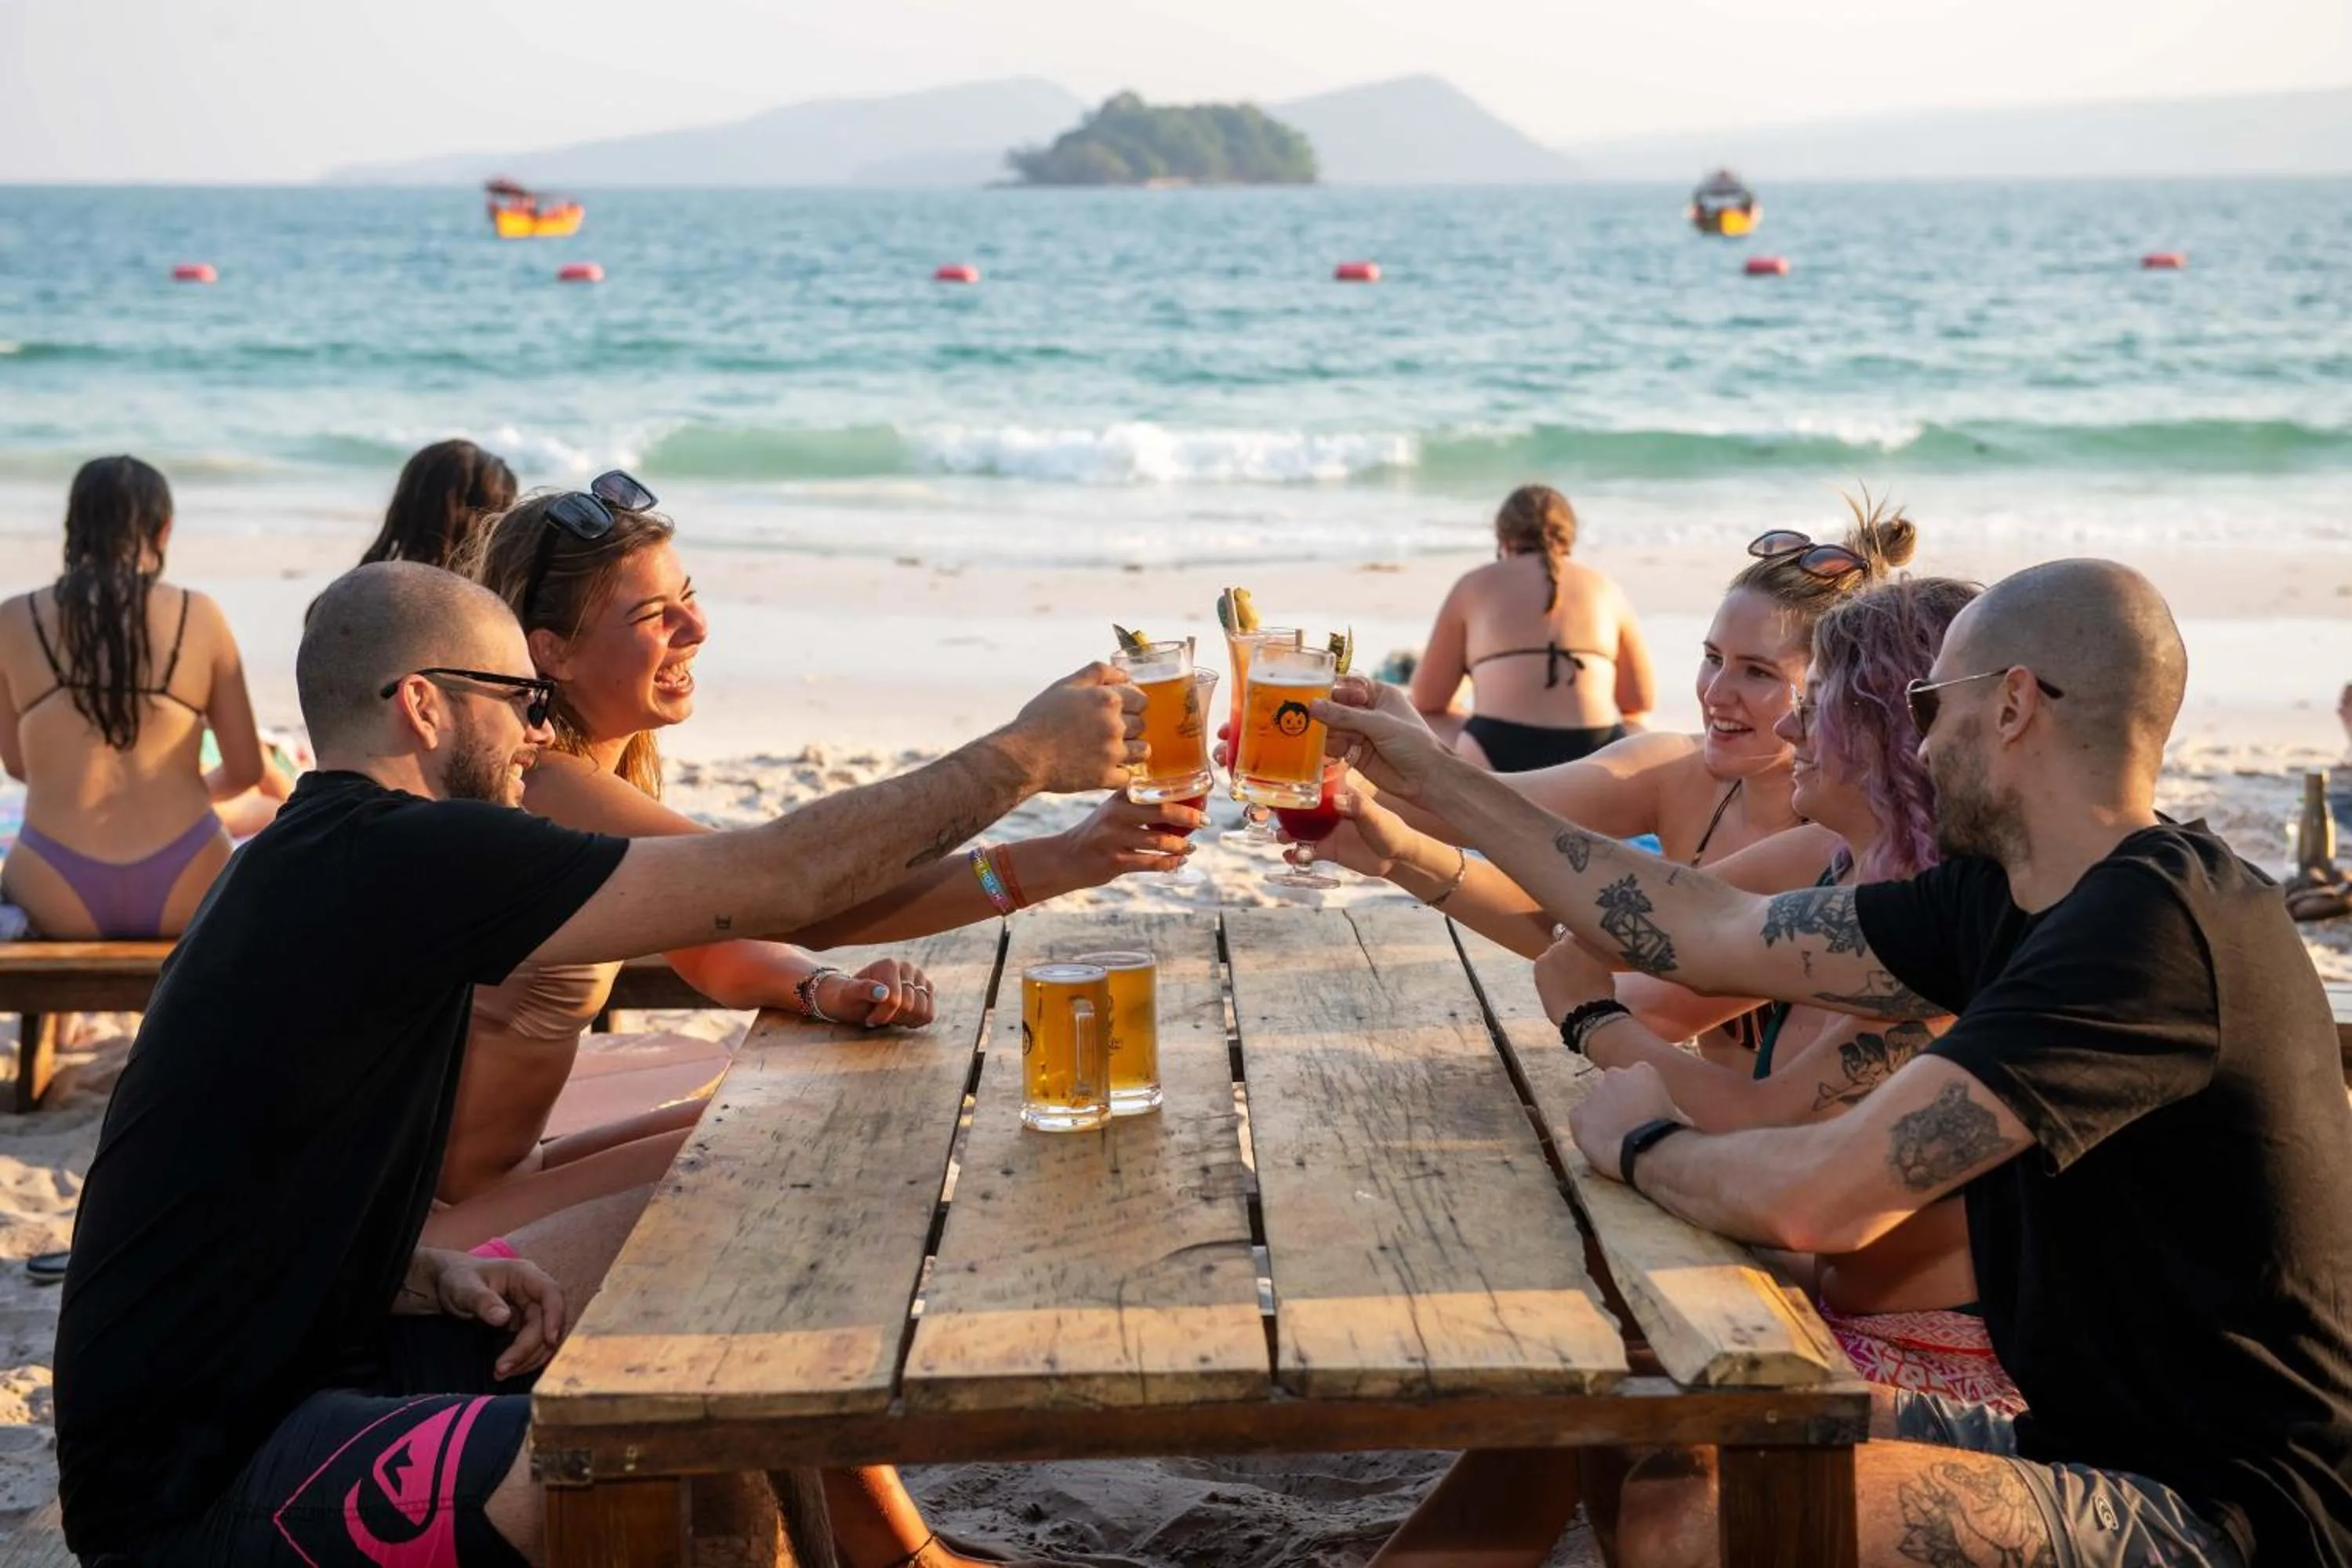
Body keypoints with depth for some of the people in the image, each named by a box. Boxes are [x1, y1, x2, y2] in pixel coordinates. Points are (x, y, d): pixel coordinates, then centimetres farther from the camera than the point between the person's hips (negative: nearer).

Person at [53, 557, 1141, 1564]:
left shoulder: (313, 864, 11)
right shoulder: (391, 859, -20)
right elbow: (780, 880, -18)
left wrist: (433, 1276, 0)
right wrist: (1028, 754, -9)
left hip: (293, 1364, 11)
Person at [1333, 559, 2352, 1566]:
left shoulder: (2152, 924, -25)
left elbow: (1815, 1196, -30)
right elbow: (1714, 932, 11)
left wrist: (1639, 1145, -8)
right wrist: (1442, 783, 16)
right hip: (2087, 1444, 9)